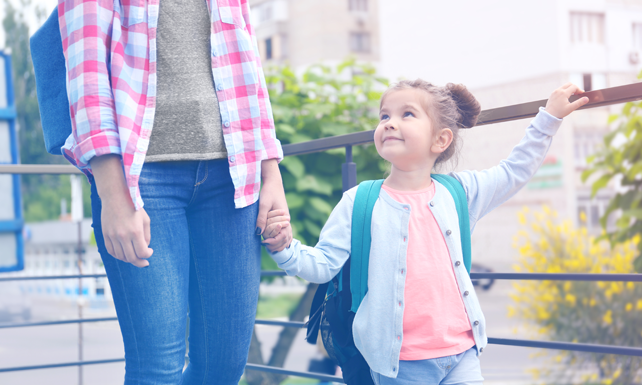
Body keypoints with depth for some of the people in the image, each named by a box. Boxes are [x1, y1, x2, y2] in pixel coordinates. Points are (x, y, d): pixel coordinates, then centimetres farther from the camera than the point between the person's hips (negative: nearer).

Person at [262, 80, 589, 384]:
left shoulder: (459, 193, 6)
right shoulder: (358, 204, -2)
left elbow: (515, 171, 19)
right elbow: (323, 264, -2)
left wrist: (548, 117, 20)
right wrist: (284, 247, -19)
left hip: (460, 353, 3)